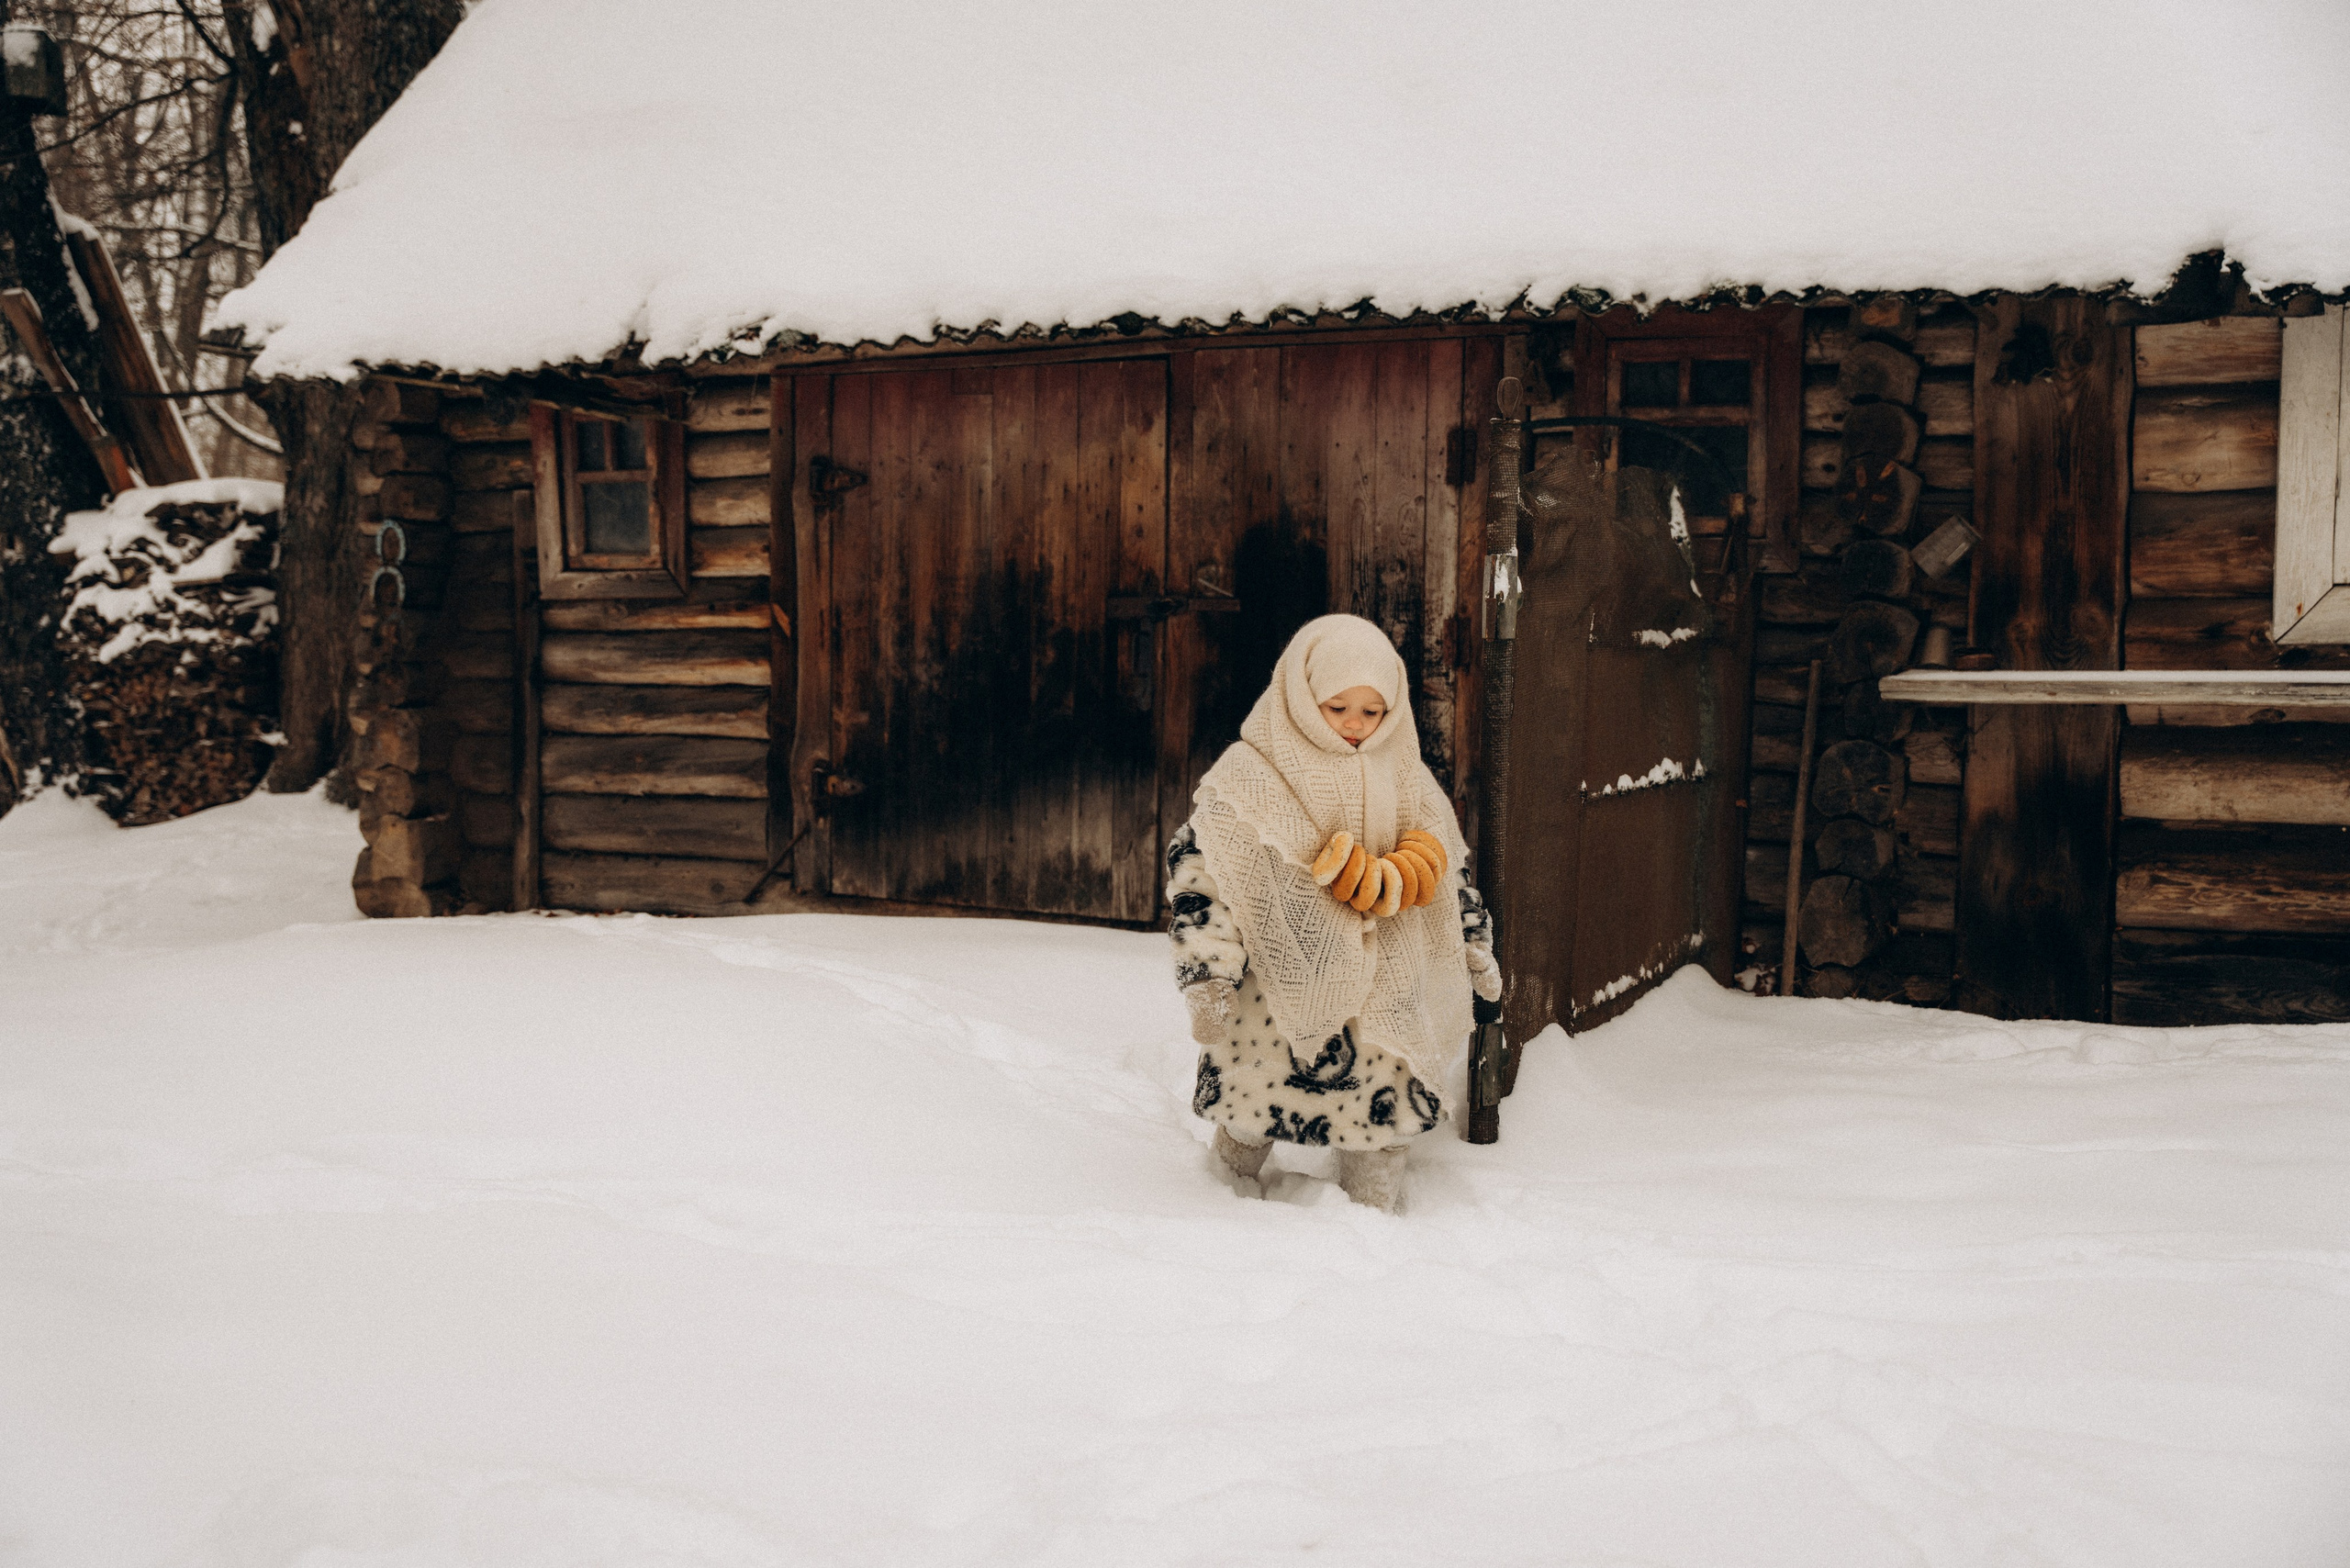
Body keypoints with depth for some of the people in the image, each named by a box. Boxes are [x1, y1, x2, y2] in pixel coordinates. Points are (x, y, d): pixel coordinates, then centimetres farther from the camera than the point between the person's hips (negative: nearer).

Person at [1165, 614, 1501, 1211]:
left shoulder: (1407, 777, 8)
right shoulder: (1246, 776, -6)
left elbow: (1446, 865, 20)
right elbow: (1198, 872, -9)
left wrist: (1476, 946, 23)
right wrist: (1207, 981, -14)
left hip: (1383, 1000, 3)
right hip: (1275, 1001, -3)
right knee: (1247, 1119, 7)